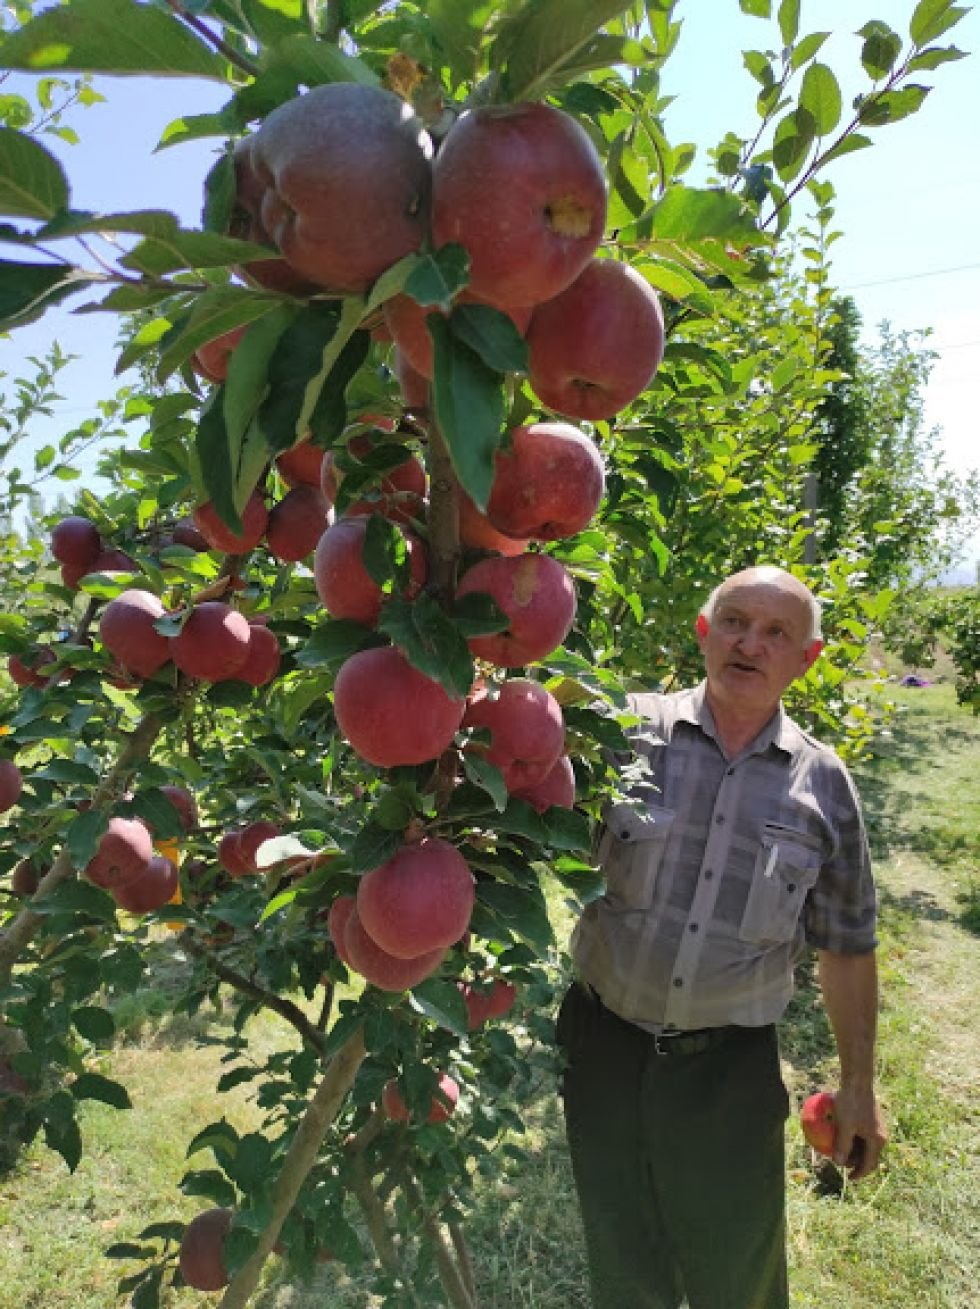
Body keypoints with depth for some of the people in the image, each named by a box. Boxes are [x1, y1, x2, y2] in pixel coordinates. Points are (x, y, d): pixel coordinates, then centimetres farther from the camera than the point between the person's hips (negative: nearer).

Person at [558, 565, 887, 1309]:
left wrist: (859, 1087, 9)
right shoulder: (625, 731, -9)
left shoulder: (824, 785, -3)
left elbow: (847, 946, 5)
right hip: (606, 1047, 0)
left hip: (731, 1067, 1)